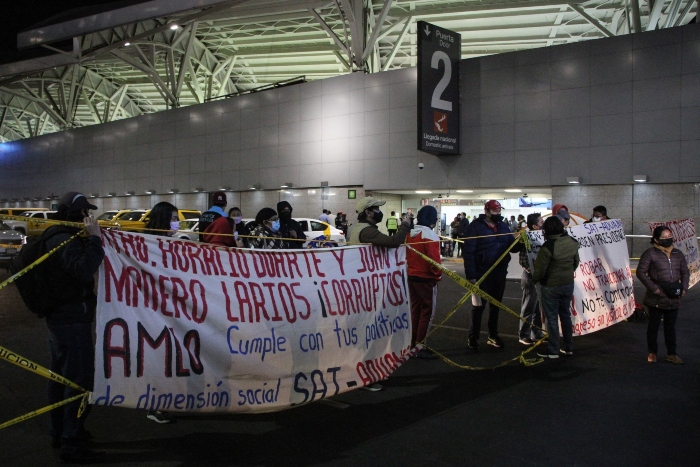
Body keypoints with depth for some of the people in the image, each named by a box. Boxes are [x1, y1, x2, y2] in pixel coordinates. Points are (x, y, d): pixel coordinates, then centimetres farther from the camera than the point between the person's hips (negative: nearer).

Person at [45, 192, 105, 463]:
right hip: (72, 319, -11)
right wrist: (94, 238, -30)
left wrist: (90, 238, 4)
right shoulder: (65, 241, -20)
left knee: (62, 376, 18)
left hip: (60, 316, 11)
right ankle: (72, 444, 0)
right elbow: (84, 269, -35)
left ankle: (60, 432, 31)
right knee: (79, 379, -6)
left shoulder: (57, 236, 14)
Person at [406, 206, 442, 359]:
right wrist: (438, 276, -4)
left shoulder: (410, 233, 6)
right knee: (427, 312, 2)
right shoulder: (430, 235, -18)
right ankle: (421, 348, 4)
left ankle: (412, 344, 25)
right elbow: (434, 260, -20)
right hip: (426, 279, -8)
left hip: (411, 277, 8)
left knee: (415, 310, 18)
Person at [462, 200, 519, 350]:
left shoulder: (503, 226, 8)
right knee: (479, 305, 3)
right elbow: (468, 251, -15)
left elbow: (512, 247, 10)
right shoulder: (475, 226, -11)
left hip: (500, 273, 6)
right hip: (482, 274, -6)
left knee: (496, 305, 16)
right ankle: (473, 337, 16)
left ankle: (493, 335, 30)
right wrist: (470, 274, -19)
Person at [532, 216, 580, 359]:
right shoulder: (572, 242, -2)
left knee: (552, 317, 4)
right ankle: (569, 348, 26)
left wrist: (534, 279, 1)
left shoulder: (548, 246, -23)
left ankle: (553, 350, 11)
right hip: (568, 284, 6)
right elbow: (576, 262, 11)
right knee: (565, 315, 18)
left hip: (550, 286, -6)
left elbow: (540, 270, -18)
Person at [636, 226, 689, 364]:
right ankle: (652, 352, 20)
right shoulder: (650, 254, -9)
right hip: (657, 299, -5)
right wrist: (653, 288, -16)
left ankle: (671, 353, 24)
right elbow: (641, 272, -12)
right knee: (654, 325, 7)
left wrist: (684, 288, 2)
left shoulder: (678, 254, 9)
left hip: (674, 298, 5)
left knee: (670, 326, 14)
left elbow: (685, 272, 16)